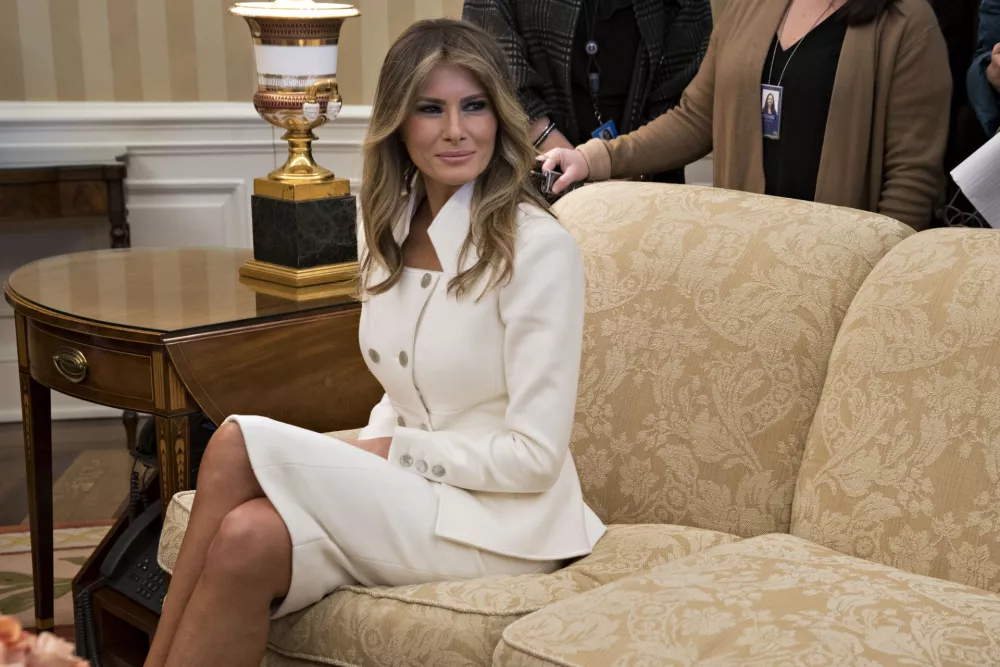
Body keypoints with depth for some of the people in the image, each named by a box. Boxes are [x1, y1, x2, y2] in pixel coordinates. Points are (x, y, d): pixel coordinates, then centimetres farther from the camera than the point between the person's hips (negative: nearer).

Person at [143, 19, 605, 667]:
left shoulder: (538, 246, -15)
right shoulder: (390, 229, 8)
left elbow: (534, 456, -15)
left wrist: (391, 452, -12)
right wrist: (353, 464, -2)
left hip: (502, 519, -6)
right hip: (408, 491, 6)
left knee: (239, 444, -24)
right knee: (246, 537, -27)